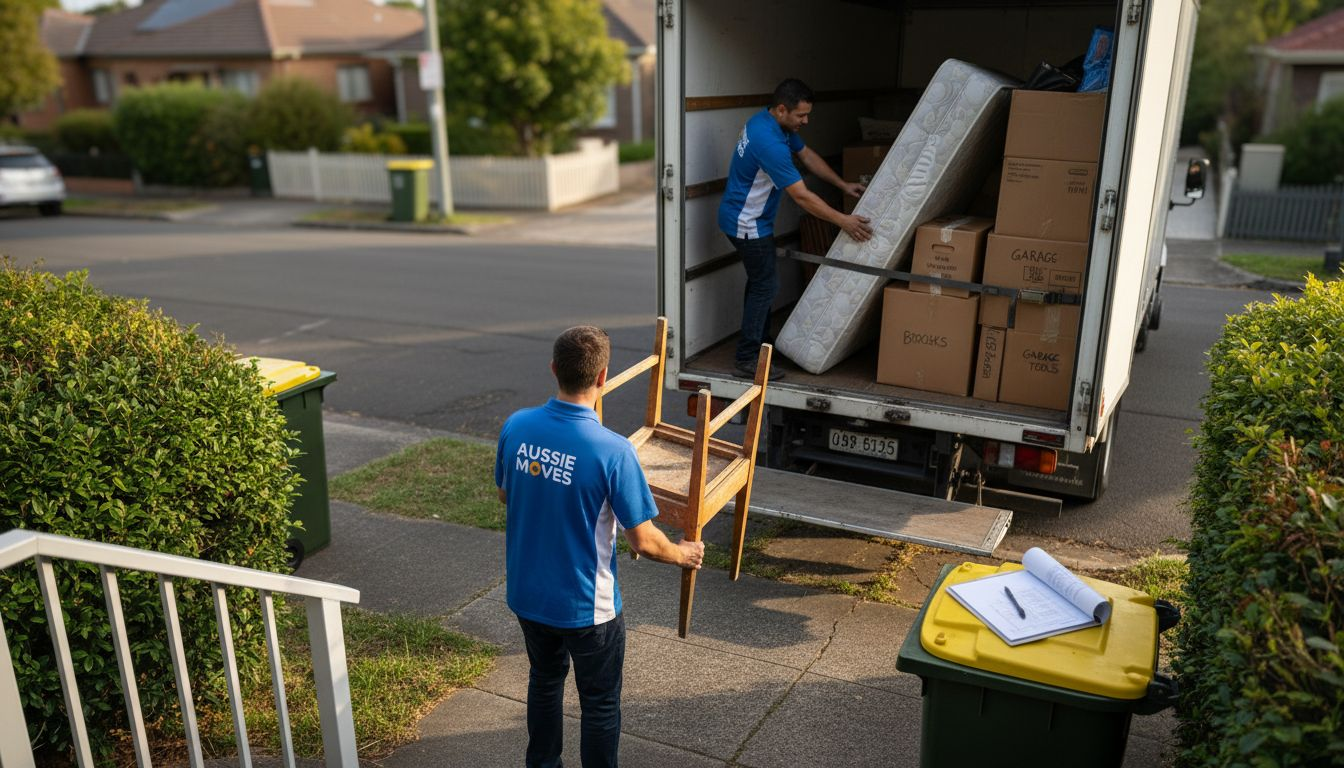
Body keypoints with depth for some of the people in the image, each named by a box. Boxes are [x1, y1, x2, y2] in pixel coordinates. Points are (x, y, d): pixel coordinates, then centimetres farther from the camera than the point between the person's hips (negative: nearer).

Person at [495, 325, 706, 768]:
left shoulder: (516, 427, -11)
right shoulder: (613, 451, -26)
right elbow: (643, 541, -19)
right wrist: (683, 555, 2)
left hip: (526, 594, 6)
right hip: (584, 604, -5)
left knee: (545, 679, 28)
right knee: (600, 702, 16)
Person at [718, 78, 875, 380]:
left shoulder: (777, 124, 1)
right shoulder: (769, 142, -31)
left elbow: (807, 155, 14)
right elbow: (802, 196, -29)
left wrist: (843, 185, 11)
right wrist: (843, 221, -23)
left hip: (755, 219, 10)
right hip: (746, 223, -10)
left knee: (761, 281, 18)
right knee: (765, 286, -5)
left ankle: (760, 343, 32)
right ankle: (747, 360, 1)